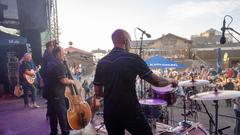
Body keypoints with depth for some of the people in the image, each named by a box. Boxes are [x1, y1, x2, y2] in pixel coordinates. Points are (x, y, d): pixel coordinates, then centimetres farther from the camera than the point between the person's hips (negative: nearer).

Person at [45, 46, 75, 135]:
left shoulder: (50, 63, 13)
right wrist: (71, 81, -6)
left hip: (49, 93, 10)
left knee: (52, 114, 17)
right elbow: (63, 80, -23)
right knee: (62, 115, 0)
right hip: (57, 94, -9)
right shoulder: (60, 64, -17)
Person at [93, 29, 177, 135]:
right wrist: (170, 81, 9)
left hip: (109, 113, 5)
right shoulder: (133, 59, -12)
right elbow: (156, 82, -11)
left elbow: (98, 93, 5)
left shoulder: (102, 63, 2)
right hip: (130, 111, -4)